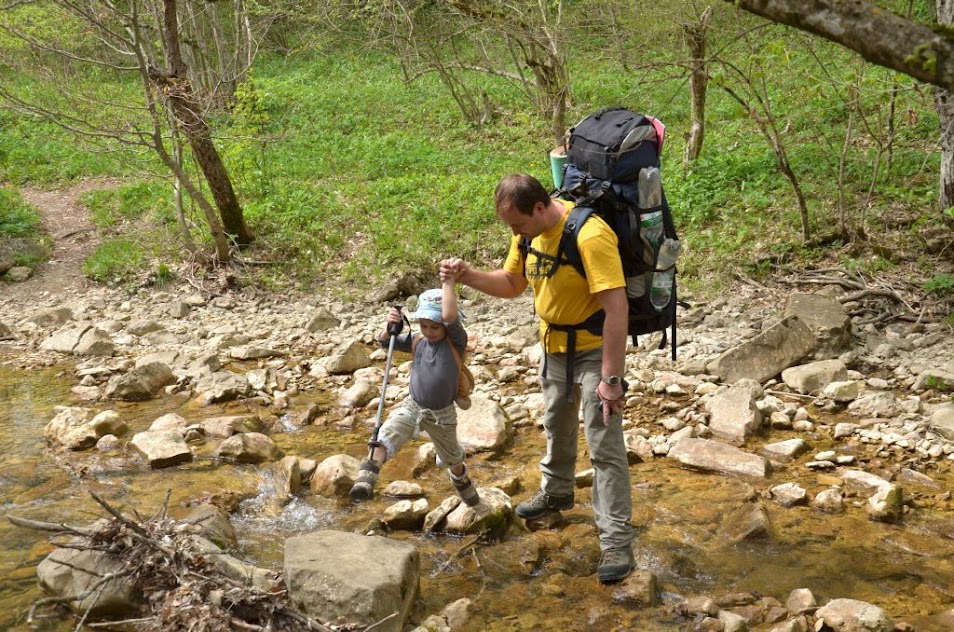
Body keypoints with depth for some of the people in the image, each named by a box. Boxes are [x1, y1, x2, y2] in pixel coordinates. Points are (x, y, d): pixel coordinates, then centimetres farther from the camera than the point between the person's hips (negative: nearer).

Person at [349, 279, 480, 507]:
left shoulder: (456, 341, -17)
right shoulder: (417, 341, -3)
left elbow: (449, 316, -37)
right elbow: (384, 341, 3)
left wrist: (448, 281, -34)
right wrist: (390, 326, -19)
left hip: (442, 414, -2)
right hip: (412, 406, 2)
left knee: (452, 458, 22)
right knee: (385, 437, -26)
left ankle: (462, 482, 52)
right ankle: (366, 480, -33)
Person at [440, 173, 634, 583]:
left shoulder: (589, 235, -31)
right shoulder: (529, 232, -5)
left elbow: (617, 308, -32)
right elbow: (511, 284, 9)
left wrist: (610, 379, -31)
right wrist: (467, 276, -10)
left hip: (595, 349, -8)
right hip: (554, 346, 8)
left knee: (605, 446, -6)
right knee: (556, 427, 26)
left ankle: (616, 541, 1)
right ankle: (556, 492, 50)